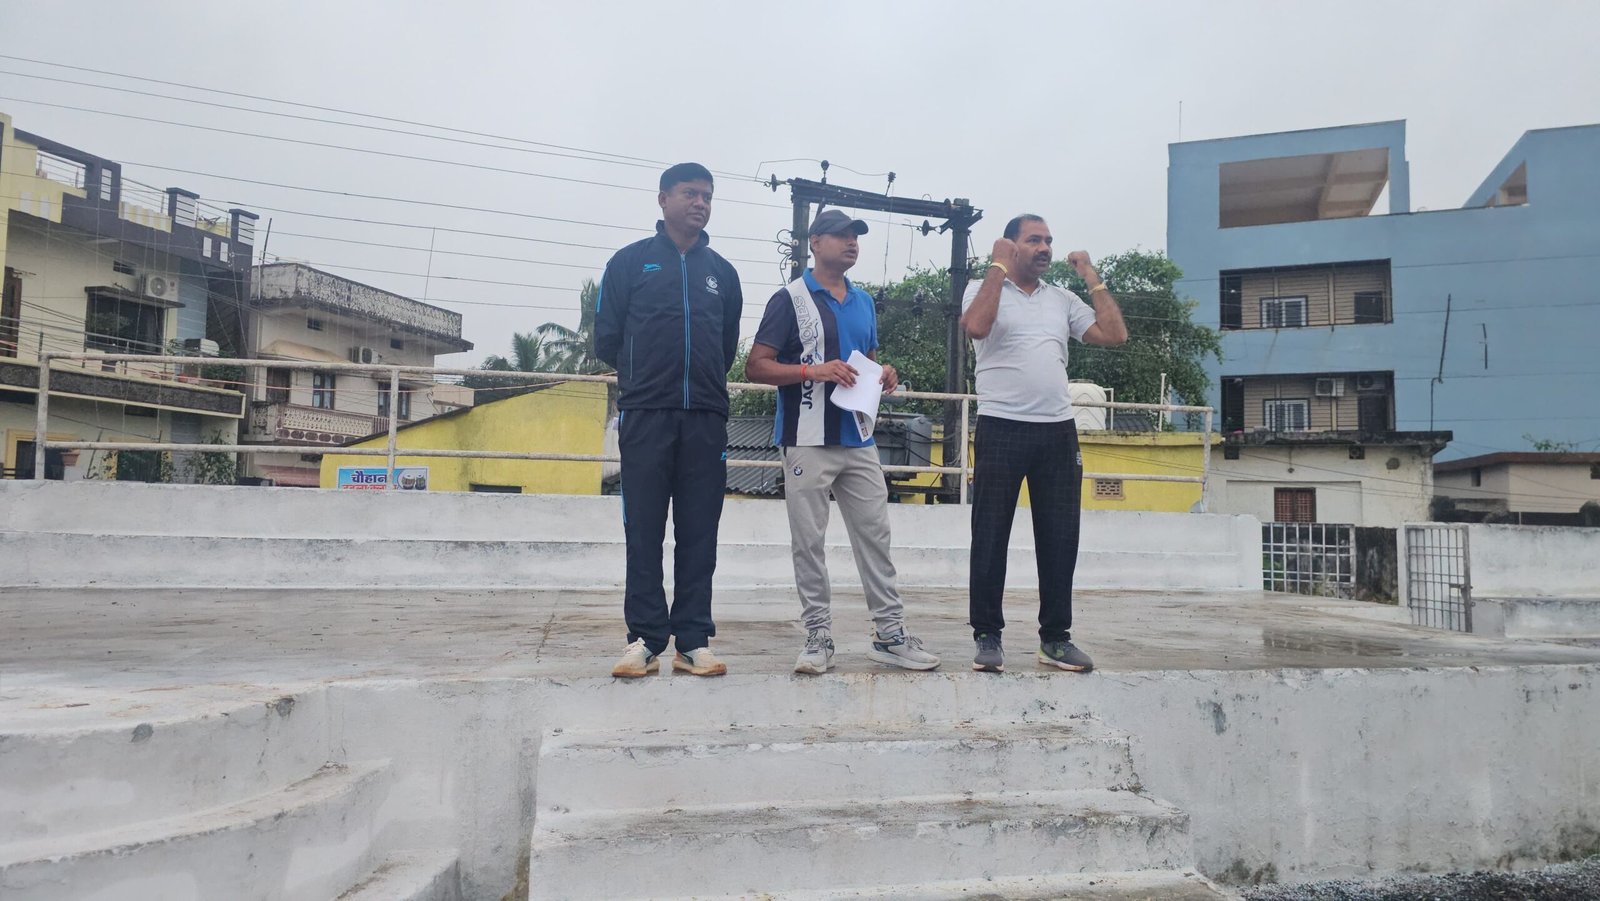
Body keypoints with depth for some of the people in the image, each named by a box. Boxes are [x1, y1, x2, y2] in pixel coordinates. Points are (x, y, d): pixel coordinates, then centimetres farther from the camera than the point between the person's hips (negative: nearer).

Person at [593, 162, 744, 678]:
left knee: (699, 534, 1)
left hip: (706, 418, 2)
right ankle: (645, 640, 4)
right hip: (645, 416, -2)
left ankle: (693, 641, 6)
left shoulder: (722, 273, 17)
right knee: (644, 532, -2)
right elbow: (606, 339, 8)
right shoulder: (631, 262, 8)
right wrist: (644, 376, 12)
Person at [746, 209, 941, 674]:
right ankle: (818, 636, 8)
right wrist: (812, 371, -20)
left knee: (875, 534, 6)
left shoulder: (864, 301, 17)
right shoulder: (790, 299, -2)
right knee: (809, 541, 0)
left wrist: (883, 374, 5)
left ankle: (890, 633, 14)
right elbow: (756, 366, -7)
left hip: (860, 439, 6)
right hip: (809, 440, -5)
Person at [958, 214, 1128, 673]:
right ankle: (987, 636, 9)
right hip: (1001, 429, -4)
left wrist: (1092, 277, 8)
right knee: (991, 537, 0)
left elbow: (1114, 335, 7)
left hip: (1058, 431, 4)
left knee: (1059, 538, 6)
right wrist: (998, 265, -11)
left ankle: (1055, 637, 15)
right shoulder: (984, 289, 3)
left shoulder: (1063, 300, 16)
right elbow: (976, 326, -19)